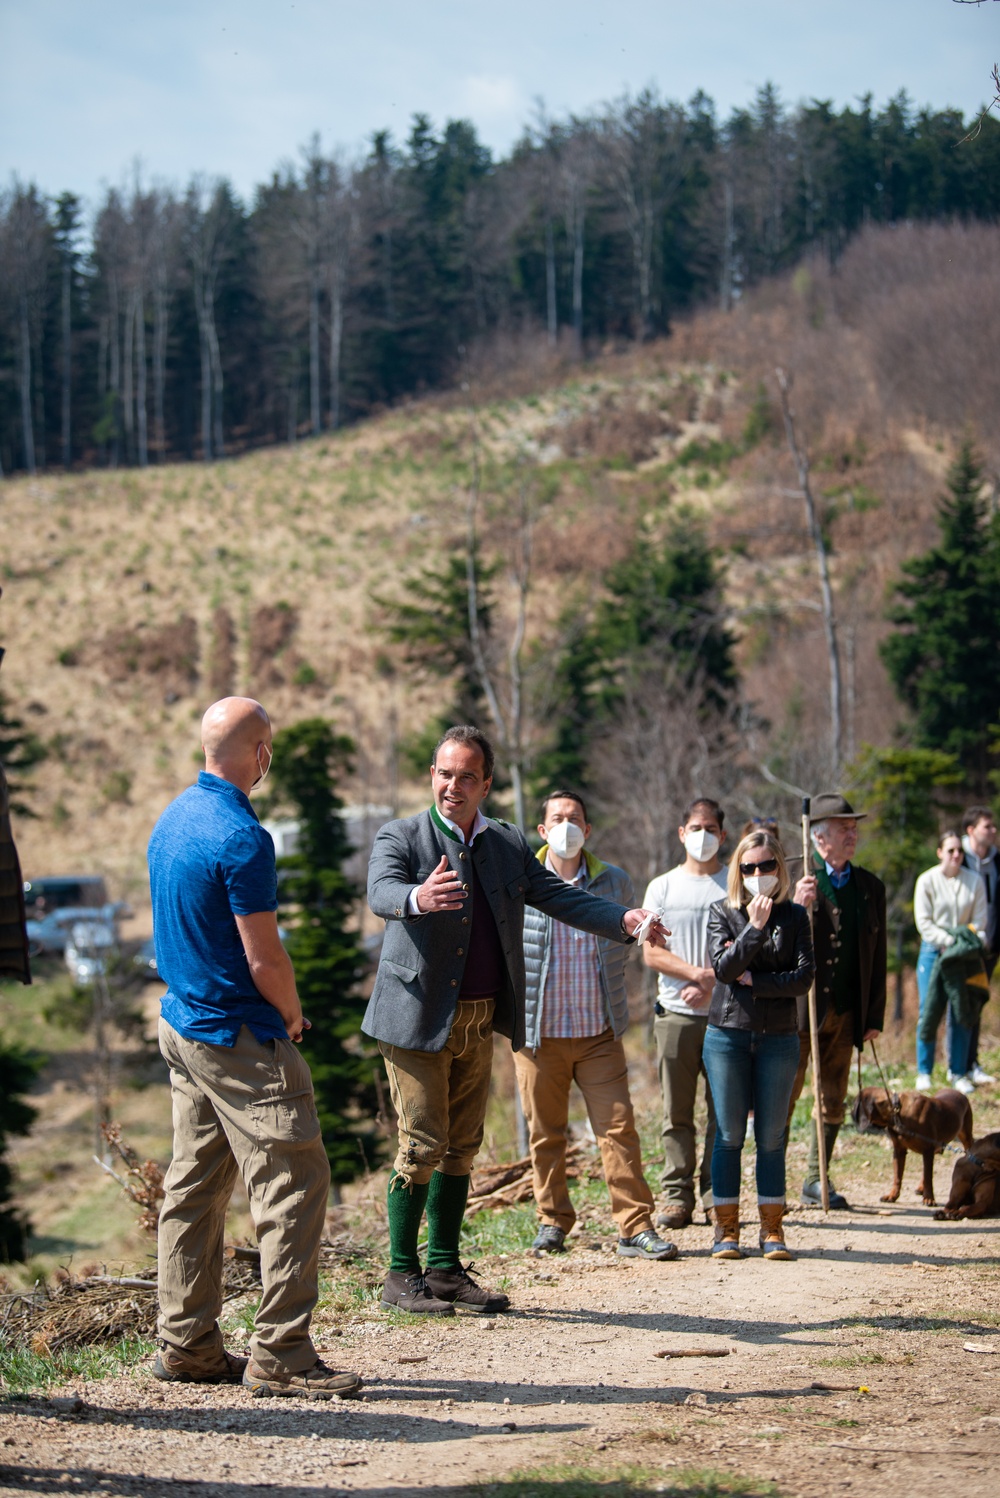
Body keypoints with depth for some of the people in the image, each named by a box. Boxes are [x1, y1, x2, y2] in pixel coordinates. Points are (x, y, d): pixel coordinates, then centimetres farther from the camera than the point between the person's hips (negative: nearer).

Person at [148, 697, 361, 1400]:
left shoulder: (173, 817, 10)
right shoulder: (241, 838, -20)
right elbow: (265, 958, -20)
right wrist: (293, 1017, -1)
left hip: (184, 1022, 10)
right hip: (240, 1038, -10)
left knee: (195, 1185, 12)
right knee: (295, 1183, -8)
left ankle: (187, 1344, 17)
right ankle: (280, 1353, -9)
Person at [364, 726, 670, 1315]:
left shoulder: (509, 844, 12)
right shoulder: (400, 837, -5)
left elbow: (559, 896, 6)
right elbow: (381, 892, -23)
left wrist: (624, 919, -11)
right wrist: (418, 898, -47)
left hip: (480, 1023, 6)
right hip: (418, 1017, -6)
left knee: (461, 1148, 11)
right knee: (422, 1145, -7)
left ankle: (445, 1270, 19)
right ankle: (401, 1275, 1)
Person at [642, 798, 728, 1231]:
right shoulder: (662, 887, 11)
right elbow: (652, 953, 3)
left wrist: (709, 986, -10)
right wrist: (701, 974, -10)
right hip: (676, 1014, 1)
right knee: (676, 1111, 0)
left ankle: (717, 1192, 5)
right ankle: (676, 1196, 4)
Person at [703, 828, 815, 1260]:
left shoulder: (794, 916, 6)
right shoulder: (722, 912, 4)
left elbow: (804, 977, -4)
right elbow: (723, 967, -10)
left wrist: (754, 980, -10)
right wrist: (755, 927, -17)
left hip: (778, 1038, 1)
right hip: (728, 1034, 0)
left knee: (771, 1138, 3)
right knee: (729, 1135, 2)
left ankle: (772, 1229, 10)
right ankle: (726, 1230, 8)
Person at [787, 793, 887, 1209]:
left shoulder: (871, 887, 9)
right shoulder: (790, 876, -3)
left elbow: (877, 957, 12)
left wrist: (874, 1017, 9)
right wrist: (795, 907, -24)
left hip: (846, 1013, 4)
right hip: (797, 1008, -4)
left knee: (834, 1103, 11)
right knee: (782, 1099, -3)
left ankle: (816, 1181, 22)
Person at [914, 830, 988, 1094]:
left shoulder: (974, 881, 4)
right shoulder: (927, 881, -2)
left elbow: (979, 920, 5)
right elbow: (924, 922, -5)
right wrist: (950, 941, -15)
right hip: (933, 951, -2)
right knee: (929, 1011, -6)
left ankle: (958, 1072, 7)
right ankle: (924, 1073, 3)